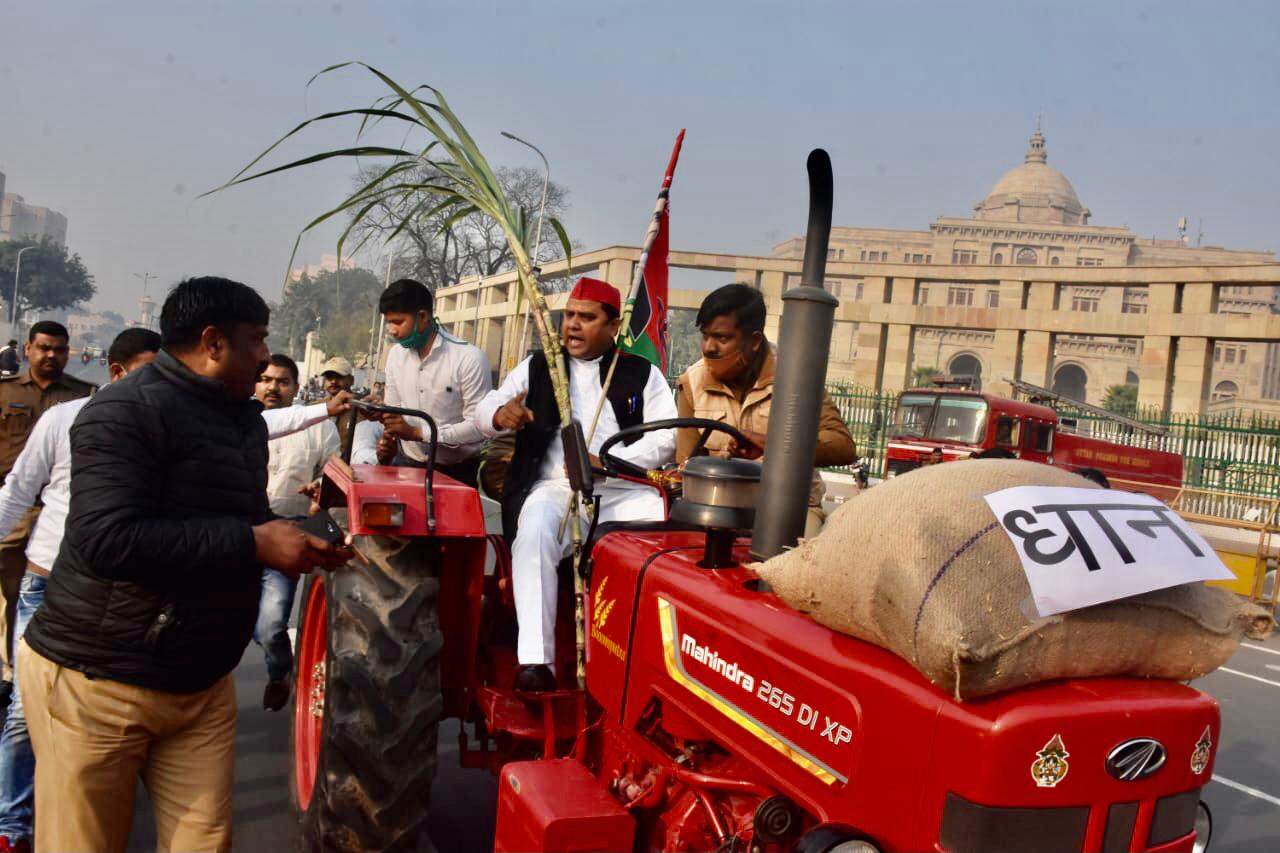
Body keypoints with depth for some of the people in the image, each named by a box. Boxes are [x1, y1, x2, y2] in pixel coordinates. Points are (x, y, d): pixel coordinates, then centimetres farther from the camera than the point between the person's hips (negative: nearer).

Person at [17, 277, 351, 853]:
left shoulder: (245, 420, 10)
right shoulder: (127, 411, -17)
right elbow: (106, 539, -29)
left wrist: (297, 540, 0)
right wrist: (254, 544, -26)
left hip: (202, 683, 7)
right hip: (96, 681, -7)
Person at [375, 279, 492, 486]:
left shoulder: (469, 358, -17)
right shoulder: (395, 355, 3)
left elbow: (479, 426, -19)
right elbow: (393, 409, 12)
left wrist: (417, 433, -23)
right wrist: (387, 443, -10)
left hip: (458, 471, -5)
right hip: (408, 464, 5)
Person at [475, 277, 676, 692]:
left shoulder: (642, 374, 11)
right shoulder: (538, 367, 16)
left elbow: (666, 438, -1)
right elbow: (484, 410, 11)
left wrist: (605, 464, -17)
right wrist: (500, 414, -17)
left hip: (622, 490, 0)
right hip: (556, 487, 0)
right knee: (535, 532, -34)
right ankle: (535, 660, -35)